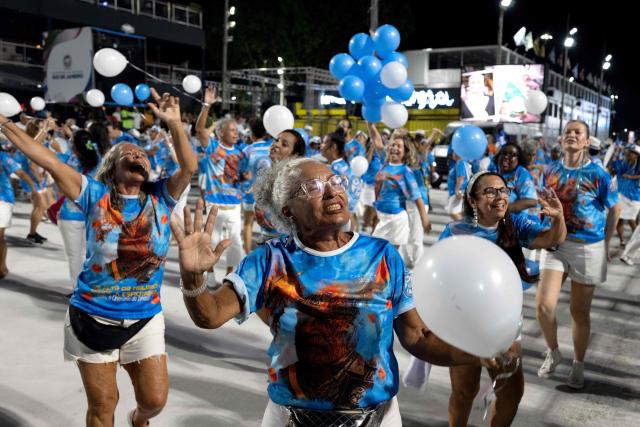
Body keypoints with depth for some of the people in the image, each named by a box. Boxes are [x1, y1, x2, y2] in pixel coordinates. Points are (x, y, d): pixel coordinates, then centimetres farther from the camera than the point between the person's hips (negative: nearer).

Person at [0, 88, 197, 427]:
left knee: (155, 399, 11)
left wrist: (174, 123, -26)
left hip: (145, 319, 2)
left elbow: (189, 167, -15)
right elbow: (48, 161, -10)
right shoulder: (95, 195, -6)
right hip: (93, 317, -1)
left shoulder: (160, 197, -2)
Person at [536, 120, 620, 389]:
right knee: (543, 306, -9)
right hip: (555, 244, 3)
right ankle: (553, 352, 19)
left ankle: (578, 365, 28)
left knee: (579, 312, 7)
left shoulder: (598, 174, -9)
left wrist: (605, 244, 1)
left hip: (588, 248, -2)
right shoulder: (550, 171, 2)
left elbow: (614, 209, 1)